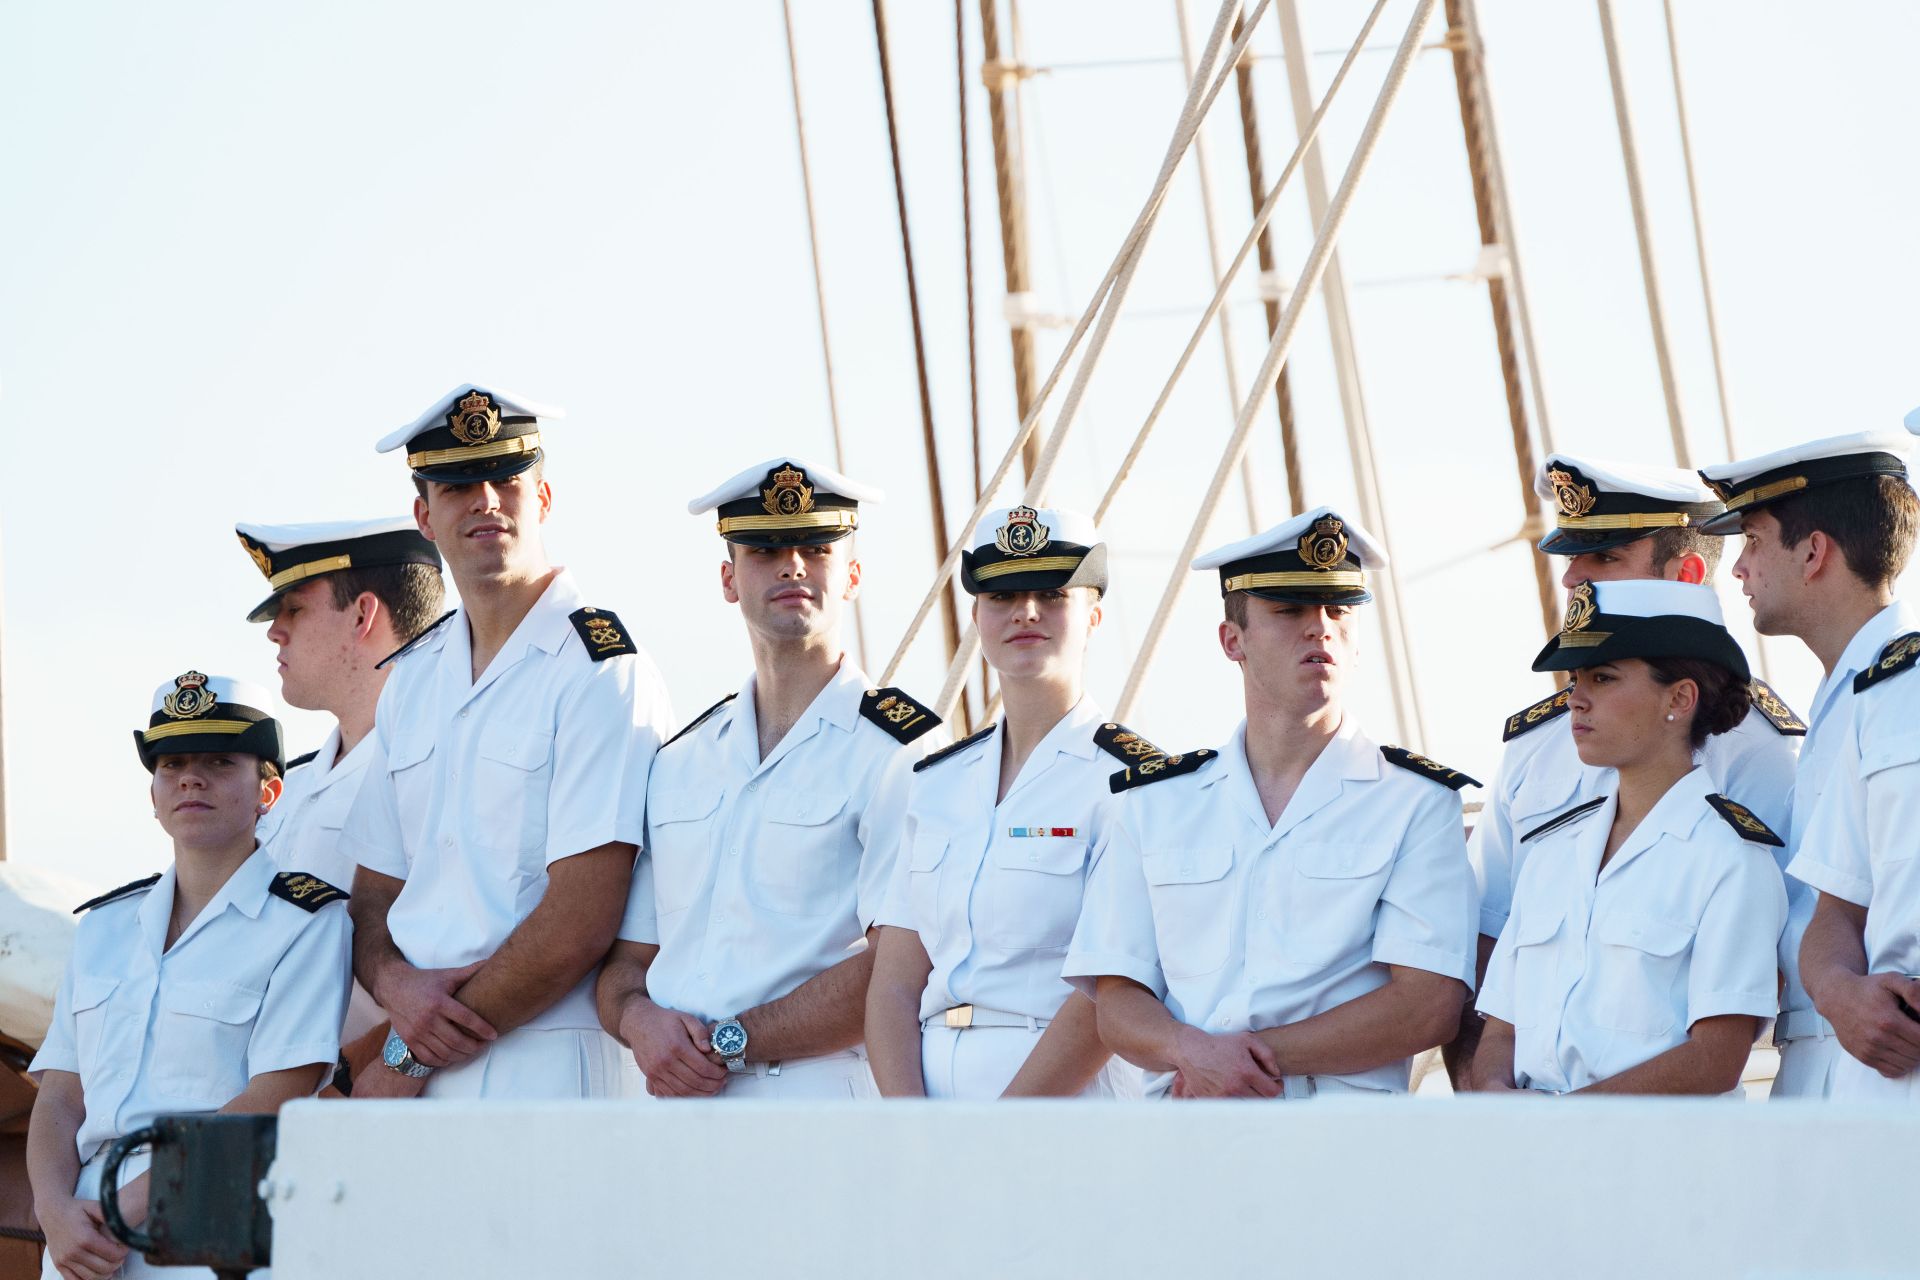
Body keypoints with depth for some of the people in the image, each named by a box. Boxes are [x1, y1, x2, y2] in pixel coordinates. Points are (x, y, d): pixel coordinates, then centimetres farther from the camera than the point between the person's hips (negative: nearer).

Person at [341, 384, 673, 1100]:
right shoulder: (410, 679, 15)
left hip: (545, 1065, -6)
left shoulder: (601, 668, -7)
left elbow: (581, 926, -14)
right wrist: (395, 983, -6)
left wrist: (409, 1057, -9)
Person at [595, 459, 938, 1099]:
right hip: (677, 1098, 5)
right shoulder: (677, 760, 17)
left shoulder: (901, 751, -2)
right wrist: (640, 1019, -4)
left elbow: (902, 966, -11)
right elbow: (627, 957, 19)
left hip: (828, 1094, -5)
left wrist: (728, 1043, -11)